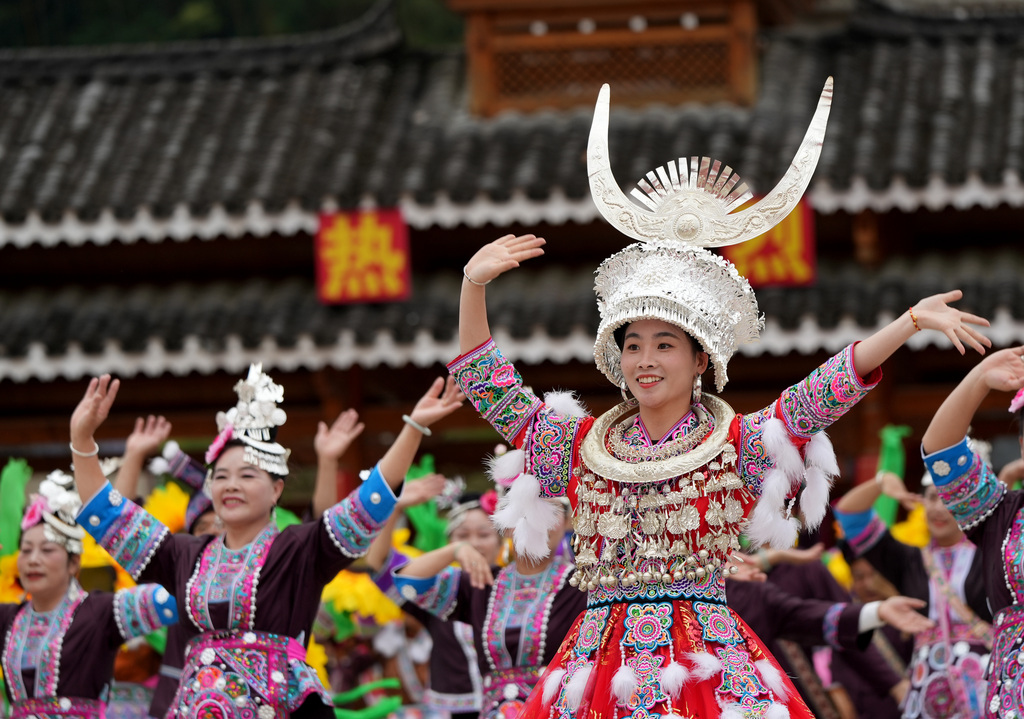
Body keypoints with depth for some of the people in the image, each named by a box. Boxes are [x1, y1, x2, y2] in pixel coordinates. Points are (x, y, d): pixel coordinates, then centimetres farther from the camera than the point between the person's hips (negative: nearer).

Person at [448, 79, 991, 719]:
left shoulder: (739, 444, 4)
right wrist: (474, 287, 4)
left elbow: (823, 393, -5)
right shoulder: (584, 445, 13)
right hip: (601, 668, 2)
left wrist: (913, 321, -15)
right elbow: (489, 386, 14)